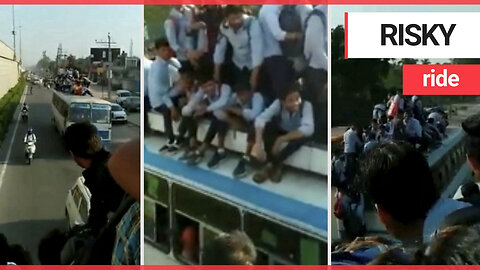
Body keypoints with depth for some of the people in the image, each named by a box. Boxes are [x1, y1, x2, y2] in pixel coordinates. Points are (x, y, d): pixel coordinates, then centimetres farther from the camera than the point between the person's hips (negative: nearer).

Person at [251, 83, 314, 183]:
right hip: (281, 131, 2)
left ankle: (271, 165, -22)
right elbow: (261, 118, -38)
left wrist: (282, 139, -48)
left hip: (297, 134, -2)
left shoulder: (306, 105, -31)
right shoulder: (278, 103, -26)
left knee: (305, 135, -36)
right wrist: (258, 143, -52)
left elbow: (308, 128, -45)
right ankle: (276, 165, -19)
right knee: (267, 126, -28)